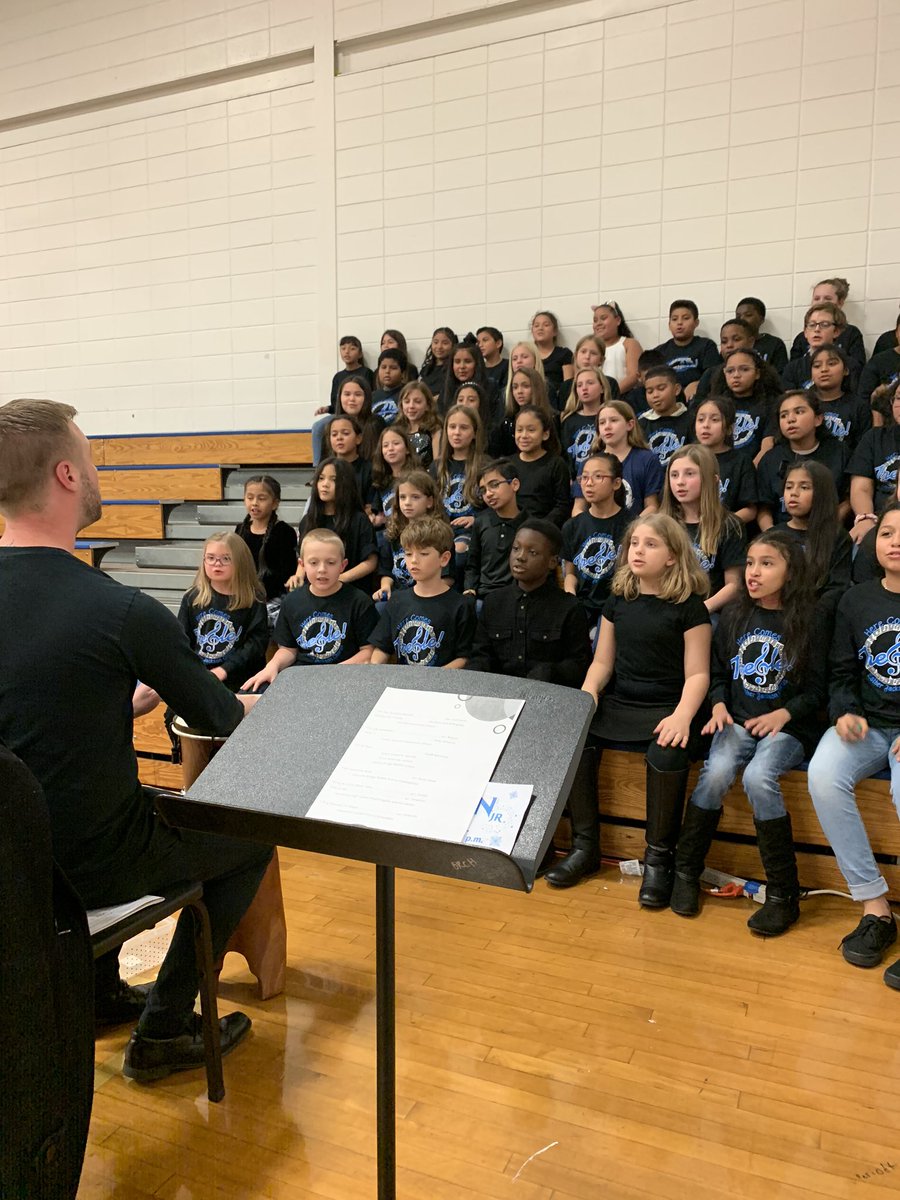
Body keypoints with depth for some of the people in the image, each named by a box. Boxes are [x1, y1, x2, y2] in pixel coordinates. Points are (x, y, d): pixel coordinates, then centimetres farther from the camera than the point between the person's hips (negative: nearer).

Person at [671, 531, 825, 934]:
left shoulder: (807, 626, -1)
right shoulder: (734, 618, 8)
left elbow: (817, 689, 0)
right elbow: (718, 673, 13)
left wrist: (783, 714, -15)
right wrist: (719, 707, -5)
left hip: (788, 726, -3)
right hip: (738, 720, 3)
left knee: (758, 777, -31)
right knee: (716, 772, -27)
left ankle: (784, 894, -16)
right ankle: (685, 872, -9)